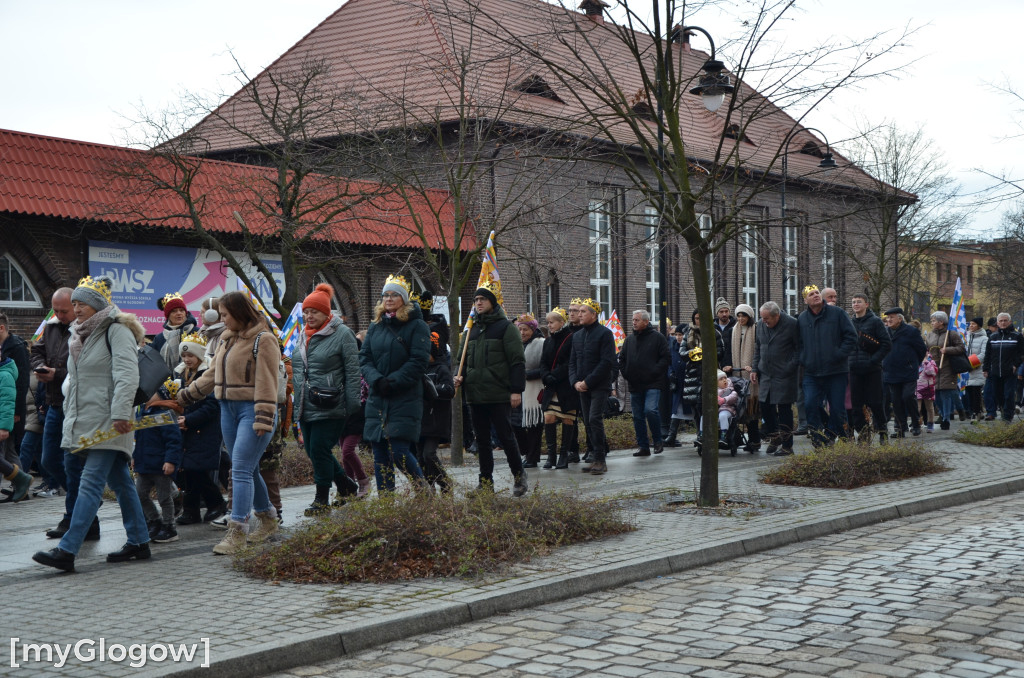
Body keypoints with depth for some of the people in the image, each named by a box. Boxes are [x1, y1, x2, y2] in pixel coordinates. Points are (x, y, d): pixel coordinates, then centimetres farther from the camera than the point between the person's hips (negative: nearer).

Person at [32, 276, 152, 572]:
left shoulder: (116, 331, -8)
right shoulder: (79, 336, 19)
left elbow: (127, 375, -18)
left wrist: (121, 413, -26)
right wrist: (70, 419, 22)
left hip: (107, 423, -9)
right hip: (84, 422, 9)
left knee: (91, 484, -12)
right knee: (120, 482, 12)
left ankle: (67, 550, -17)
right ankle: (139, 542, 17)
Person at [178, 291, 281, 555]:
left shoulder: (263, 340, -10)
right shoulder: (228, 339, 16)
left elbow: (266, 382, -15)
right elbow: (213, 373, 25)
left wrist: (263, 420, -20)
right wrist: (187, 395, 25)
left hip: (252, 410, -8)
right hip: (228, 409, 8)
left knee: (241, 470, -13)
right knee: (247, 469, 13)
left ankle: (237, 532, -14)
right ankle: (267, 519, 28)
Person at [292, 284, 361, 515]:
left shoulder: (342, 334, -7)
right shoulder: (303, 335, 14)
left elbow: (352, 372, -9)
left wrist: (352, 405, -13)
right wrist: (297, 403, 20)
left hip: (330, 408, -8)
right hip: (306, 407, 8)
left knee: (320, 450, -7)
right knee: (313, 451, 10)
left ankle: (322, 499, 7)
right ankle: (347, 486, 27)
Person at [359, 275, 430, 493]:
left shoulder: (416, 326, -1)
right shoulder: (375, 326, 15)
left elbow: (419, 361, -10)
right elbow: (364, 357, 9)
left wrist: (393, 382, -17)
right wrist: (376, 379, -10)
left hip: (405, 399, -5)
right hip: (377, 399, 5)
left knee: (399, 450, -11)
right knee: (379, 452, 4)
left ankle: (423, 489, 11)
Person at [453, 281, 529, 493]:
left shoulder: (505, 328, -5)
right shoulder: (473, 330, 15)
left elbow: (517, 361, -9)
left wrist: (516, 390, -15)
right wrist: (462, 377, 5)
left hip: (499, 395, -6)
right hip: (475, 395, 7)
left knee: (505, 436, -1)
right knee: (482, 440, 9)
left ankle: (519, 475, 14)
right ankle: (486, 482, 15)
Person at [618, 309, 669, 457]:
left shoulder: (657, 337, -1)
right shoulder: (629, 339, 15)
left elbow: (666, 358, -5)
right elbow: (622, 359, 21)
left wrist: (654, 372, -13)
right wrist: (625, 374, 7)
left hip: (653, 384, -6)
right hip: (635, 385, 6)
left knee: (650, 410, -21)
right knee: (638, 417, 6)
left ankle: (658, 440, -2)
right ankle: (643, 447, 14)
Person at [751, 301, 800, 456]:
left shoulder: (792, 324, -10)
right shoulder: (761, 324, 8)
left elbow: (799, 348, -6)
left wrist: (790, 367, -13)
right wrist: (754, 368, 11)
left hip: (784, 376, -6)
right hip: (765, 374, 6)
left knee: (784, 409, -2)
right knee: (765, 406, 8)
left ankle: (787, 446, 7)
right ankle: (774, 437, 27)